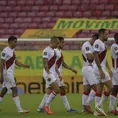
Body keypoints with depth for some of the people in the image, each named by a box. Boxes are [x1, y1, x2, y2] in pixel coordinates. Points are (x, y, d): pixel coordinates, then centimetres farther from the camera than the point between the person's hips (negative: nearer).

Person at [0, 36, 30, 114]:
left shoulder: (13, 51, 13)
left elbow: (16, 62, 16)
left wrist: (24, 65, 0)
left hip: (11, 73, 9)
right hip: (7, 73, -9)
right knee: (14, 90, -10)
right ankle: (20, 109, -10)